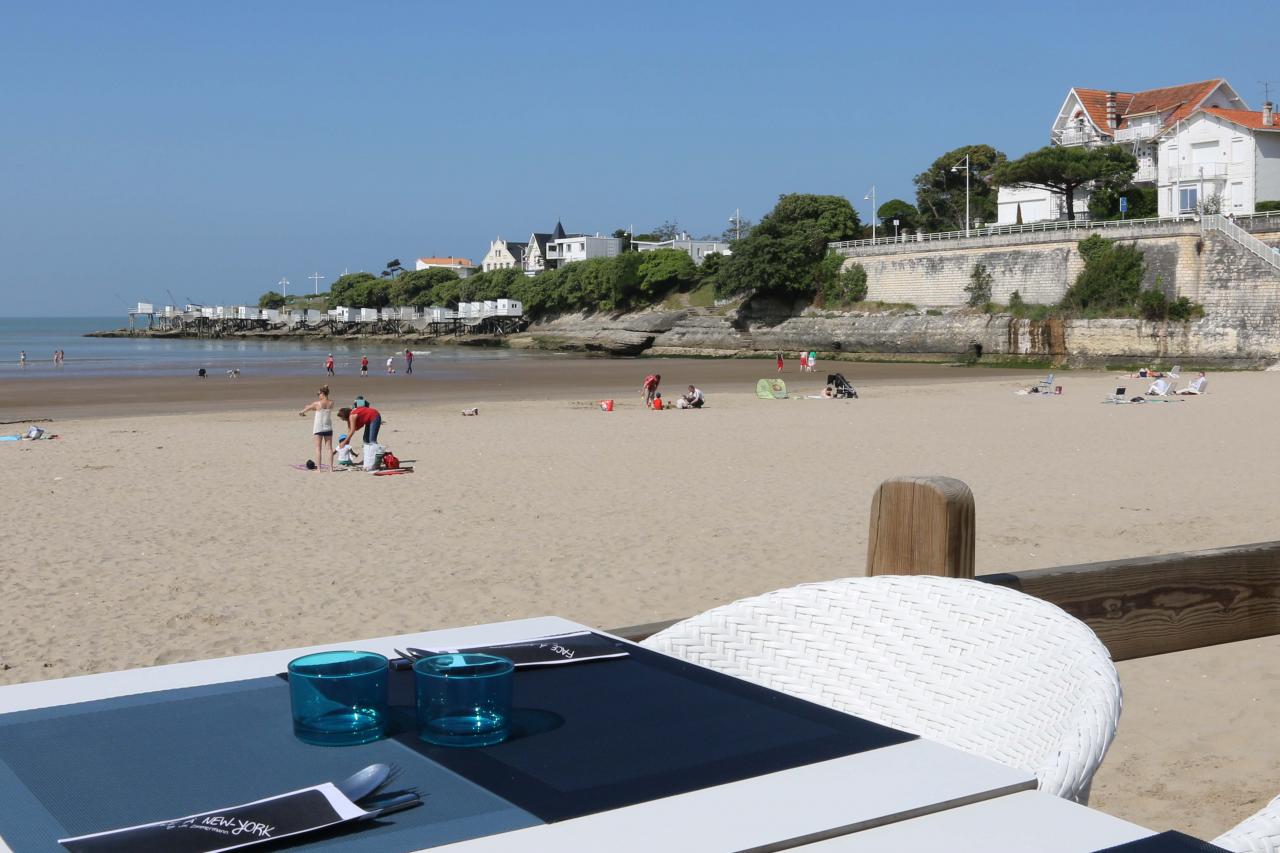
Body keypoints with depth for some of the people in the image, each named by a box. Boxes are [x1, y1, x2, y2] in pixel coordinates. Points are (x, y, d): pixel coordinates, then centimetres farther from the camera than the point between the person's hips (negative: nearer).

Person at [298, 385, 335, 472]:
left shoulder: (317, 404, -11)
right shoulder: (331, 403, -3)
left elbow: (307, 408, 7)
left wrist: (301, 413, 26)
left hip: (318, 428, -3)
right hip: (328, 428, 3)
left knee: (318, 448, 2)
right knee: (329, 448, 7)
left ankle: (318, 467, -2)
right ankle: (331, 467, 4)